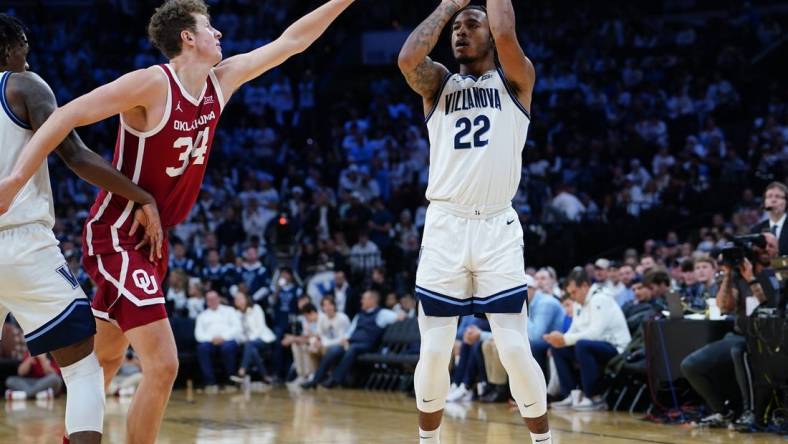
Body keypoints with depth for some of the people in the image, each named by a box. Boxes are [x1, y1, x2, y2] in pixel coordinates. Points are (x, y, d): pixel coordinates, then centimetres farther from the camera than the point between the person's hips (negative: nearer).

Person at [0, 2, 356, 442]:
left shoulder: (220, 82, 3)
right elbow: (69, 115, -24)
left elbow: (292, 42, 10)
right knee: (163, 364, -16)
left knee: (105, 360, 20)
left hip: (151, 239, 9)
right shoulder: (152, 84, -20)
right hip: (116, 237, -9)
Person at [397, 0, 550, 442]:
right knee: (434, 352, 1)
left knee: (516, 349, -6)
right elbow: (408, 59, -9)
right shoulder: (439, 84, 13)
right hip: (444, 227, 2)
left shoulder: (515, 81, 7)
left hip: (498, 227, -2)